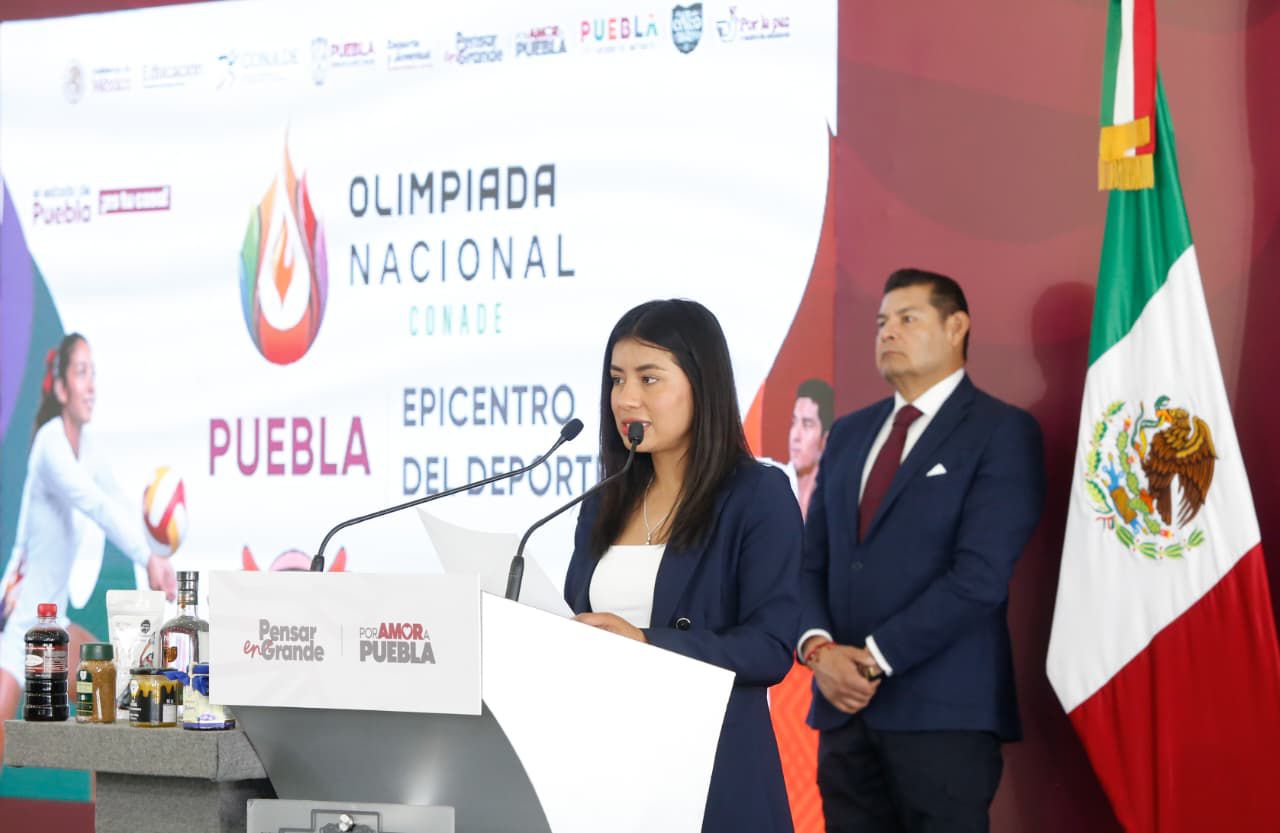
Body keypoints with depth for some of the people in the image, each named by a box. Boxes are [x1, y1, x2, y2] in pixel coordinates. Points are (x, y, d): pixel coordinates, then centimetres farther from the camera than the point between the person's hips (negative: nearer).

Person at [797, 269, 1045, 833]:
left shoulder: (1002, 431, -4)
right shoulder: (848, 434, 18)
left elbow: (981, 575, -13)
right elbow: (812, 560, 14)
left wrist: (874, 658, -13)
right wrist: (819, 648, -6)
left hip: (942, 713, -6)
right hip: (844, 708, 6)